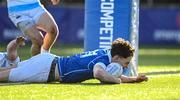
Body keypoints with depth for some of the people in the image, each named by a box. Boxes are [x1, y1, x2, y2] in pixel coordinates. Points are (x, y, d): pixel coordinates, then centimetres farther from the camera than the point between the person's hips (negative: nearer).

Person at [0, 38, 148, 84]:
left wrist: (134, 79, 7)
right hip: (47, 69, -8)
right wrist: (119, 80, -29)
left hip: (49, 61, 8)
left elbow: (115, 77, 23)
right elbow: (98, 73, -47)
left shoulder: (105, 53, 5)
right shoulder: (102, 60, -22)